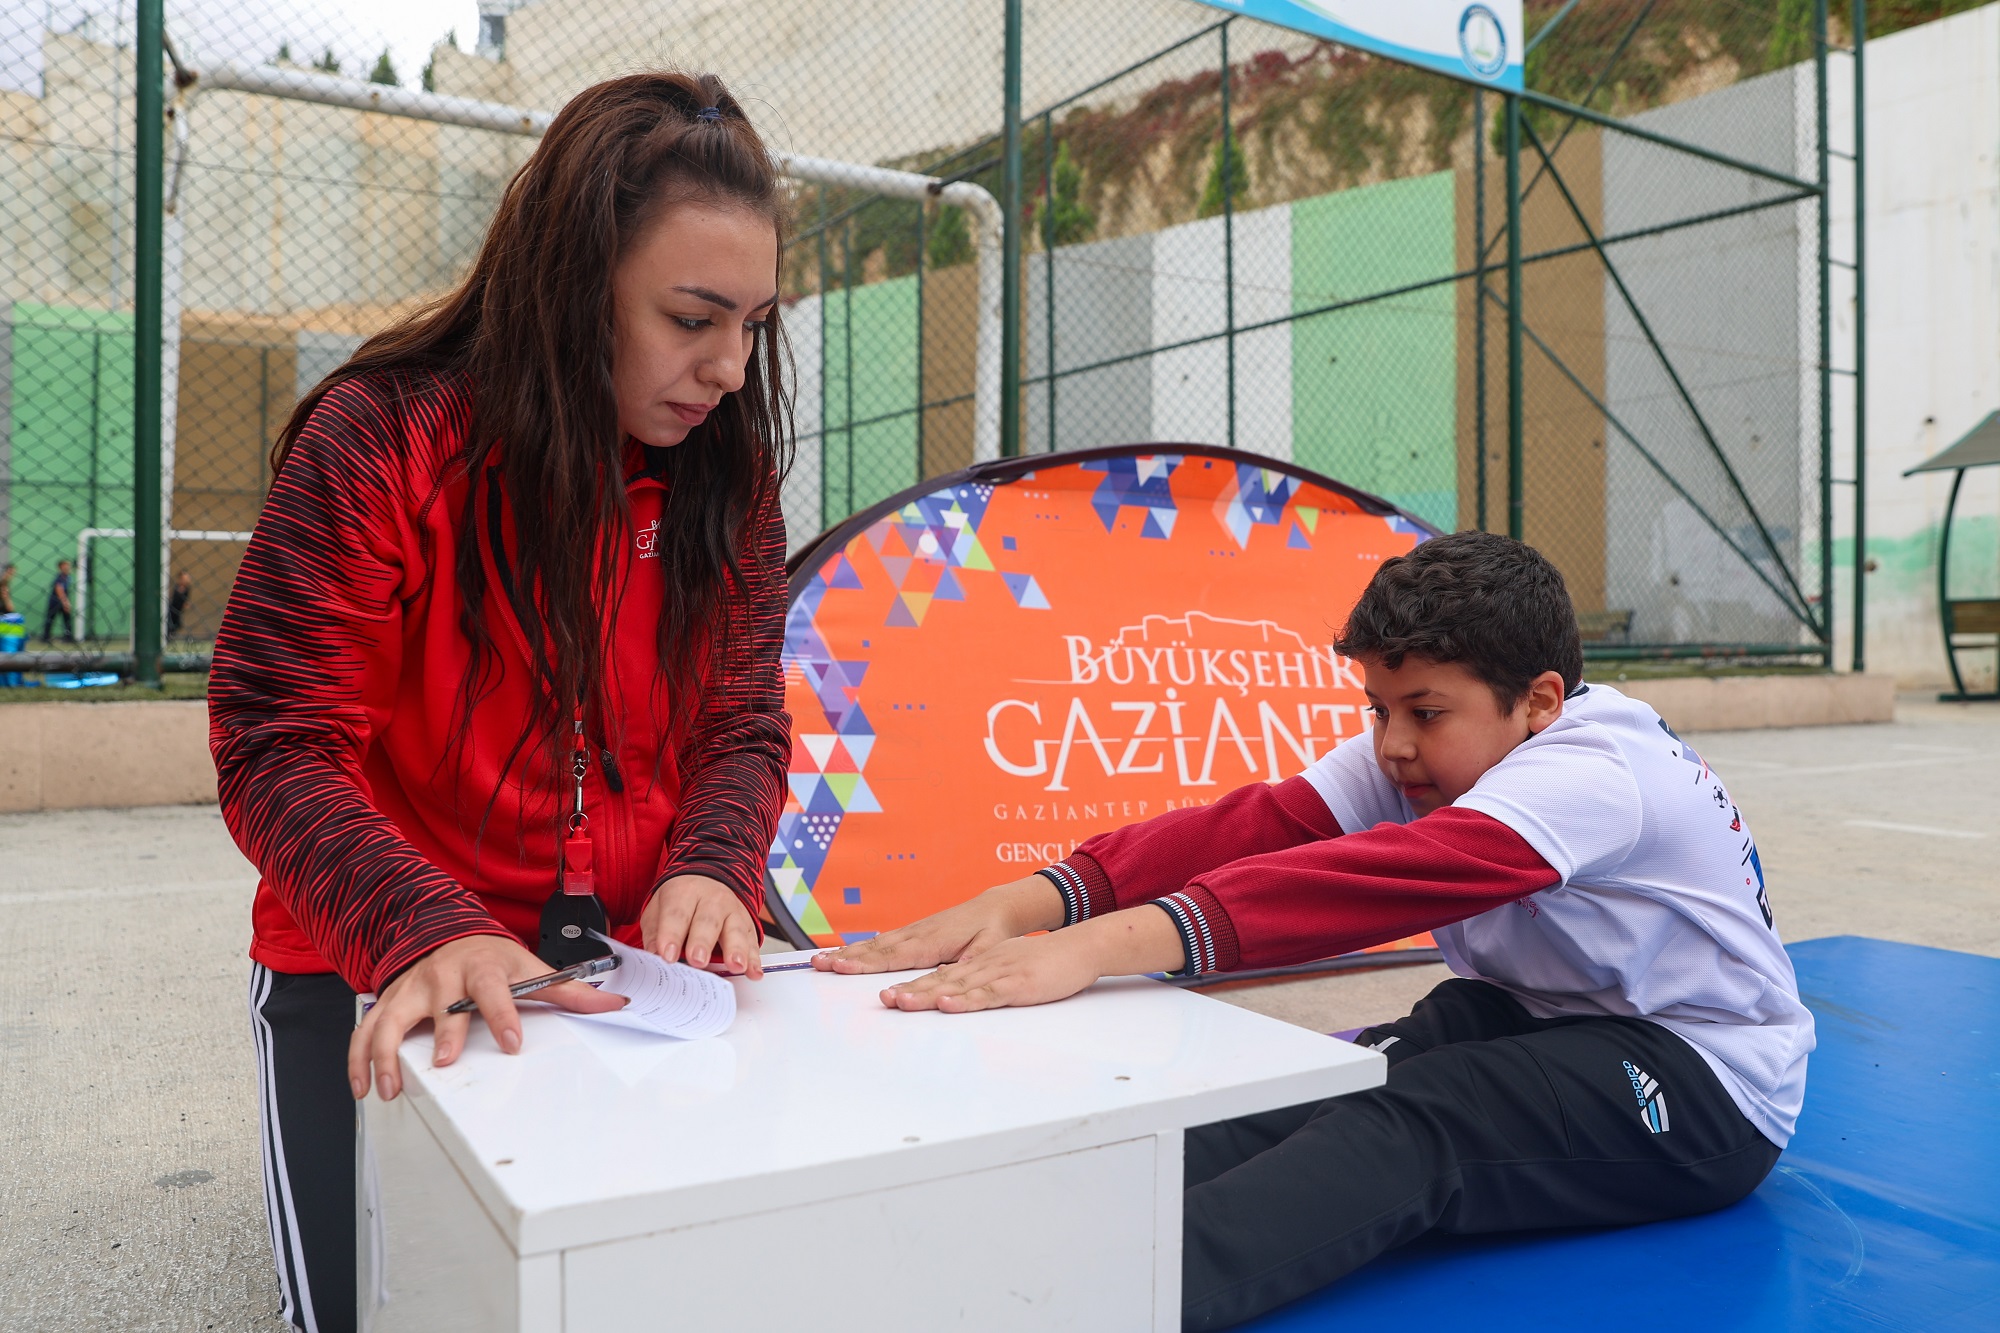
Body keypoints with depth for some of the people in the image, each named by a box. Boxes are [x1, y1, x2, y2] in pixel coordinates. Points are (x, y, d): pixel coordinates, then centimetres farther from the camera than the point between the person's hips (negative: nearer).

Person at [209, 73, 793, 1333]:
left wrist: (709, 871, -22)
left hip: (631, 960, 4)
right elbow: (279, 746, -17)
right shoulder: (380, 439, -16)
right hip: (380, 973, -3)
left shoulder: (726, 472, -4)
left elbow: (741, 724, -1)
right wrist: (426, 932, -33)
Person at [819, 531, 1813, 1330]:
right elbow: (1259, 826, -20)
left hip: (1708, 1092, -7)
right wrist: (1031, 902, -36)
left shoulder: (1595, 772, -28)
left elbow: (1387, 877, -45)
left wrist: (1106, 946, -56)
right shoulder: (1423, 751, -5)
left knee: (1407, 1121, -34)